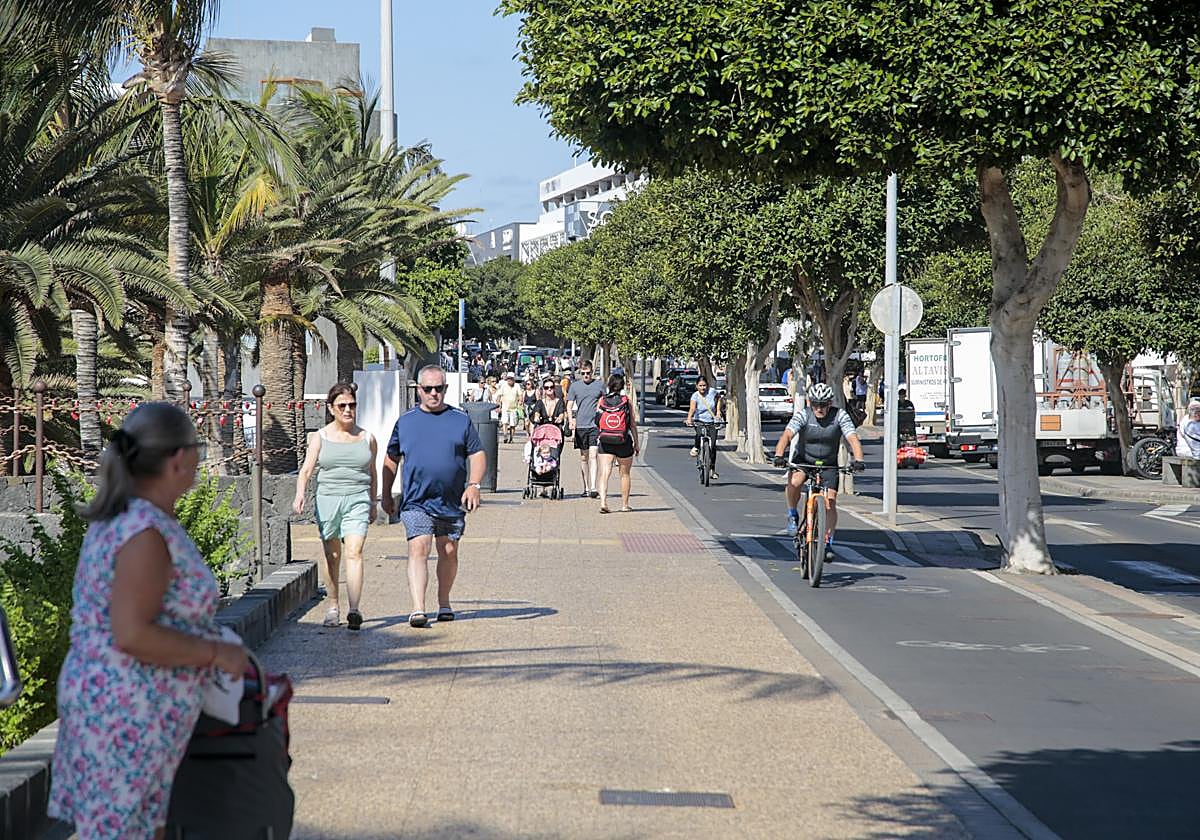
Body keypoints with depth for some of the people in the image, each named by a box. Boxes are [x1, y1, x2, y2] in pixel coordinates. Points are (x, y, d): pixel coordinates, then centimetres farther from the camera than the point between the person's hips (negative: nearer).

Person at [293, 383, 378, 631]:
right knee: (332, 556, 8)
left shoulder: (367, 438, 9)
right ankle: (332, 608, 22)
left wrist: (373, 505, 24)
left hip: (357, 500, -1)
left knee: (354, 553, -15)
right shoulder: (320, 437, 5)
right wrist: (299, 494, -22)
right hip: (327, 499, 1)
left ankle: (354, 610, -25)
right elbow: (306, 469, -4)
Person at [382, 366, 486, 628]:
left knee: (448, 552, 10)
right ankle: (418, 609, -21)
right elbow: (391, 460, 16)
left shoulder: (461, 420, 6)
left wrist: (474, 484, -11)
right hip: (416, 501, -1)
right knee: (418, 550, -15)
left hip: (452, 503, 1)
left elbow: (477, 455, 5)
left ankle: (444, 603, 29)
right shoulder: (405, 421, 7)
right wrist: (387, 495, 13)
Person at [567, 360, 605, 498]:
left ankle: (593, 488, -17)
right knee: (583, 458, 8)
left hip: (595, 426, -2)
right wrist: (571, 419, -13)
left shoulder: (599, 386, 6)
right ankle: (586, 488, 16)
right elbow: (569, 406, 5)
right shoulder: (574, 386, 7)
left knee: (593, 456, -11)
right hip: (580, 426, 2)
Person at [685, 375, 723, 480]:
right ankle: (696, 447, -5)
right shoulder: (695, 396, -13)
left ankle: (712, 469, 7)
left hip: (712, 422, 2)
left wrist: (718, 410, 5)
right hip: (699, 421, -2)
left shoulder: (712, 392, -6)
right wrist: (689, 418, -47)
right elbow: (692, 408, -29)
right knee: (699, 432, -37)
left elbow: (718, 399, 17)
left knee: (713, 445, -5)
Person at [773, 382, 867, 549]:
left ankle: (828, 542, 5)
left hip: (828, 464, 1)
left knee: (831, 502, -10)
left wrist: (858, 461, -43)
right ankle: (793, 515, -5)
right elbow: (786, 435, -30)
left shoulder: (840, 416, -16)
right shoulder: (803, 415, -18)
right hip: (803, 461, -1)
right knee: (794, 482, -31)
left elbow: (853, 439, -25)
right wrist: (779, 456, -48)